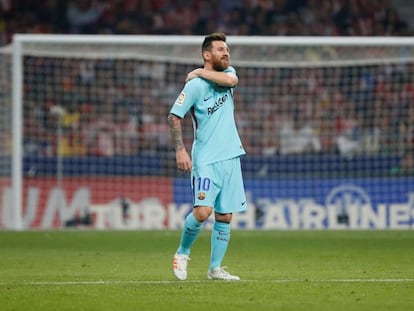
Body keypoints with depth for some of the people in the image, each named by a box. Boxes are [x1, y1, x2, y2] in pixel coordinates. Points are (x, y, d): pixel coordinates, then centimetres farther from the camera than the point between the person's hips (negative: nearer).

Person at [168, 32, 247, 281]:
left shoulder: (228, 73, 9)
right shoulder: (195, 85, -8)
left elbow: (231, 80, -15)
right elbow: (174, 116, -7)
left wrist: (202, 72, -9)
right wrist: (180, 149, -14)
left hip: (231, 157, 6)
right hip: (206, 160, -6)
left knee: (225, 216, 4)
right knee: (203, 211, -18)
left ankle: (215, 268, 12)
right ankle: (183, 252, 6)